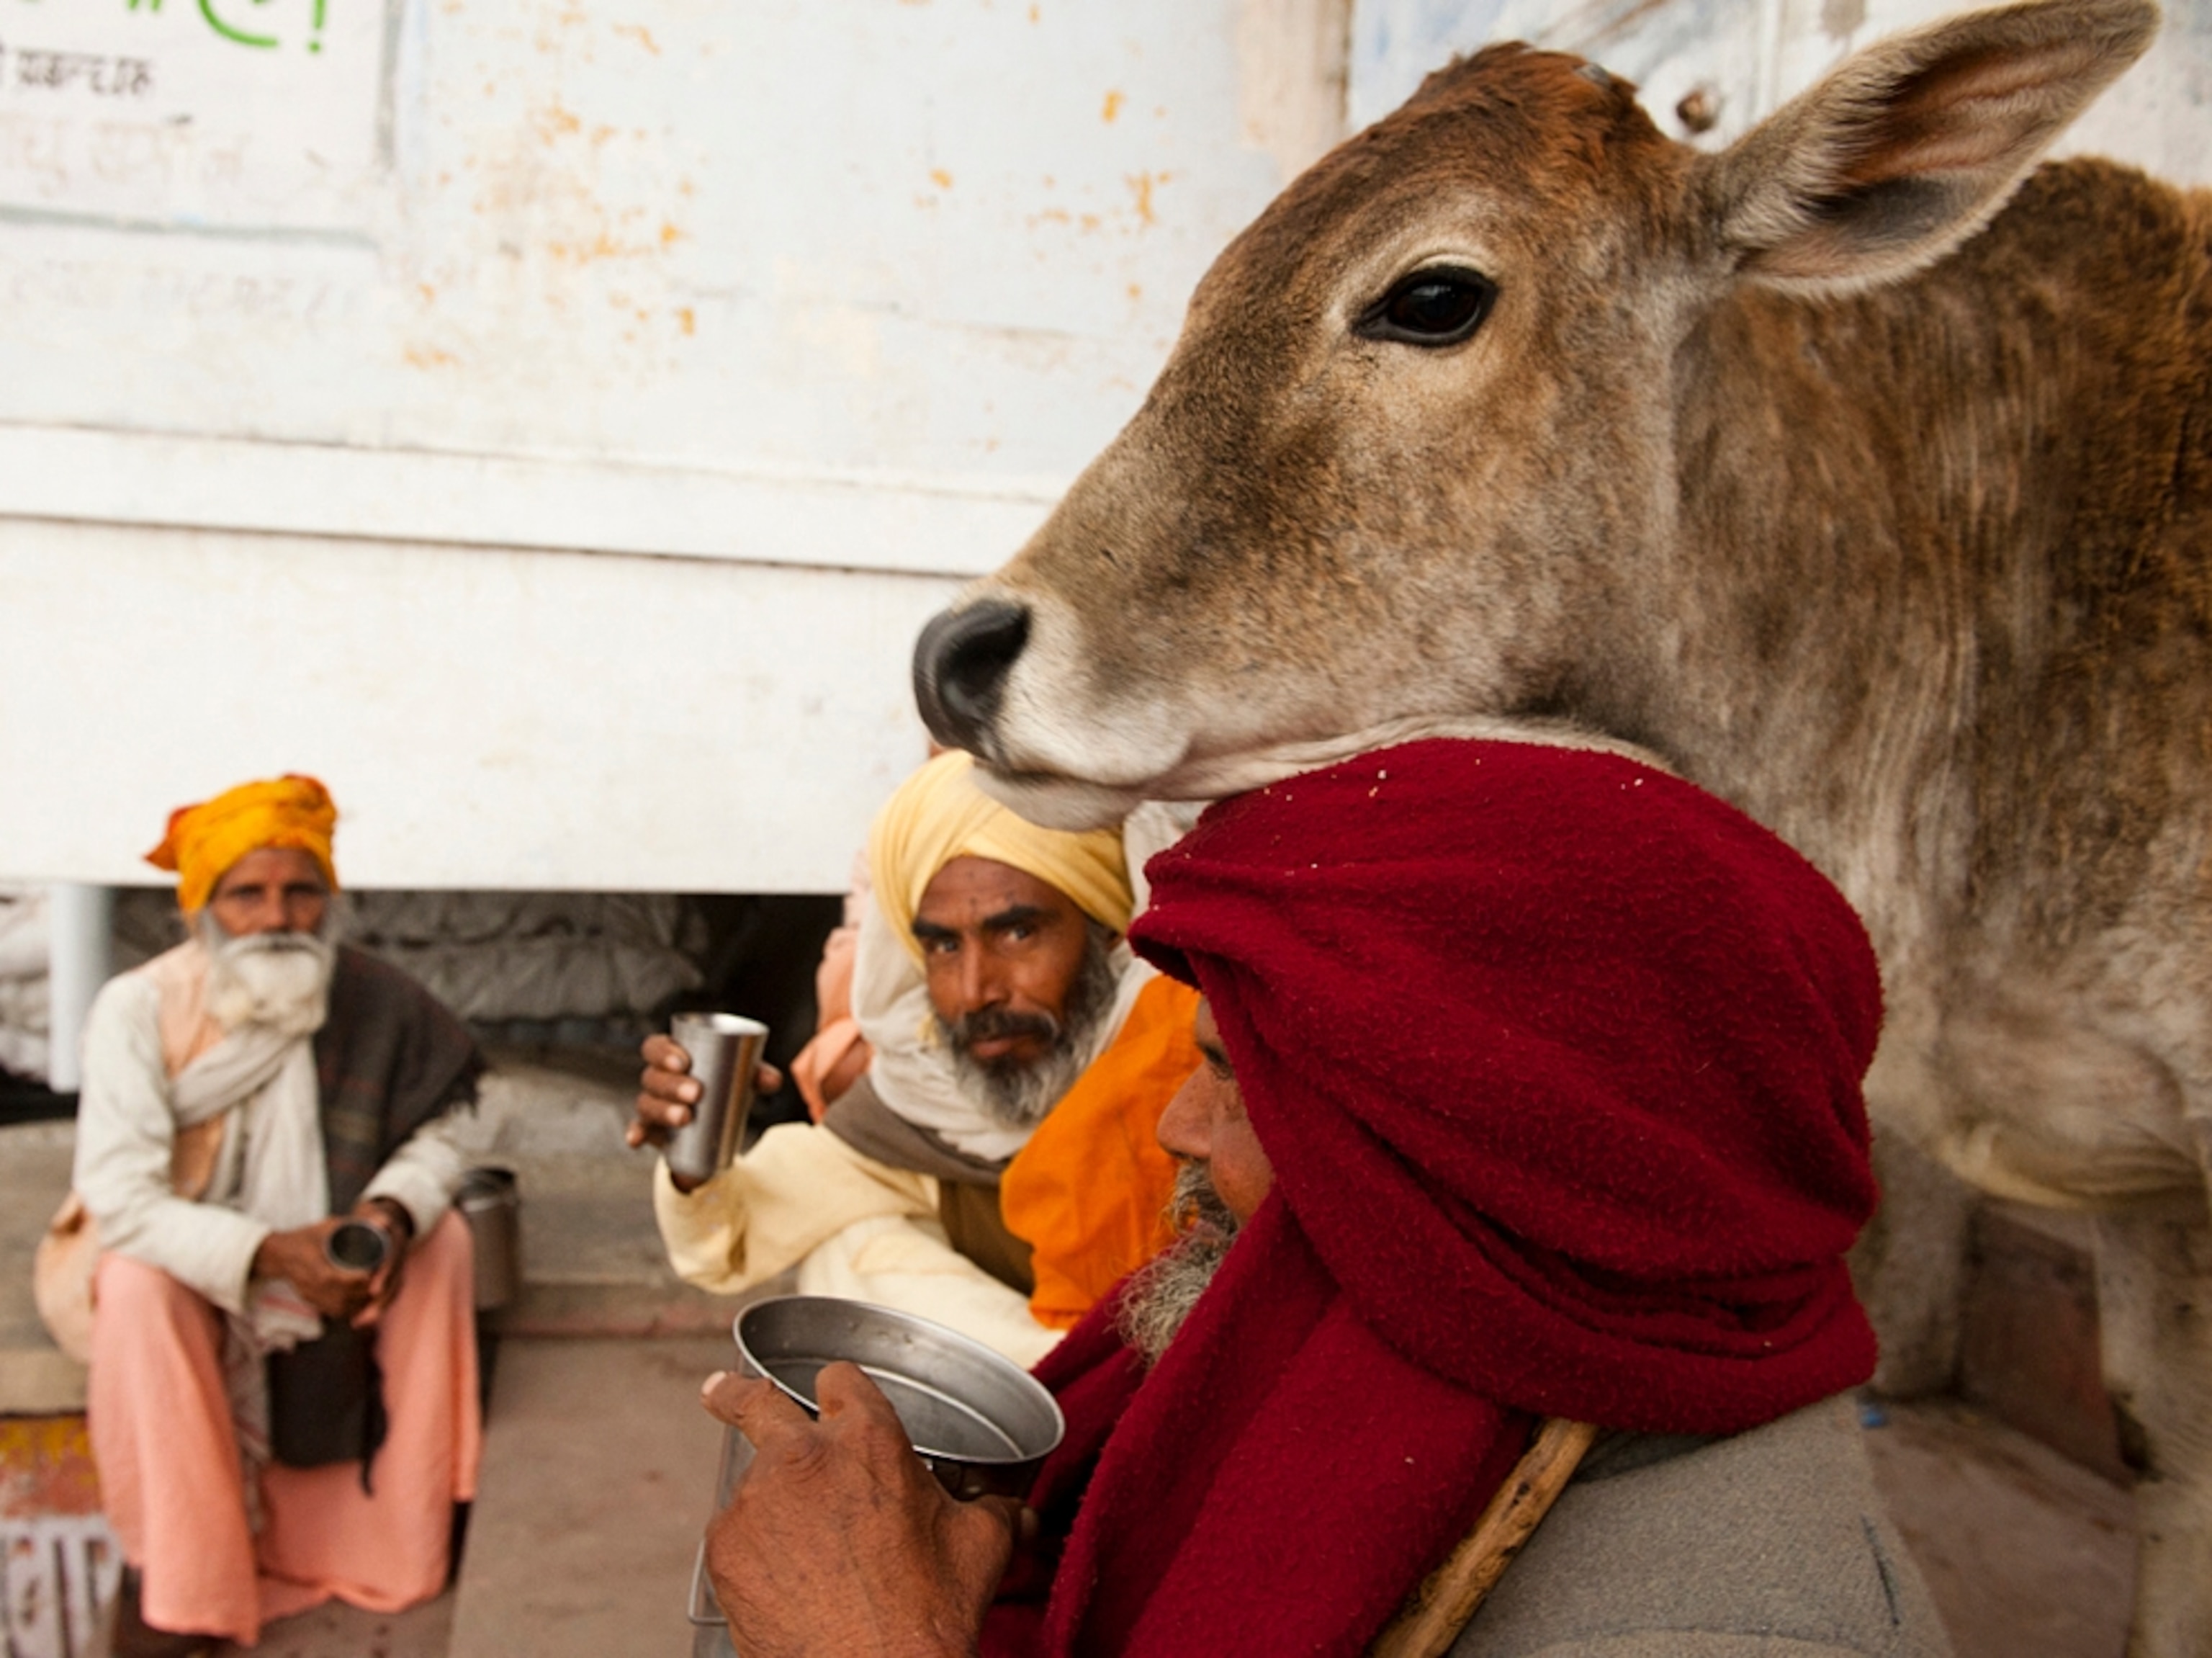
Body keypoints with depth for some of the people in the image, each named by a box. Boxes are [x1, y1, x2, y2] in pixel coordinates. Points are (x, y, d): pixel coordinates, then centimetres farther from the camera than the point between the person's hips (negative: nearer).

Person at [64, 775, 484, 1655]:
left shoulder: (375, 1002, -18)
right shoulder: (139, 1007, -24)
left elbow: (432, 1139, -12)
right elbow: (119, 1199, -27)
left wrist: (390, 1210, -34)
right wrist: (266, 1253, -39)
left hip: (319, 1249, 3)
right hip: (180, 1259, -2)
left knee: (440, 1236, -19)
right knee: (137, 1285, -32)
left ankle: (403, 1522, -2)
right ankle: (172, 1574, -16)